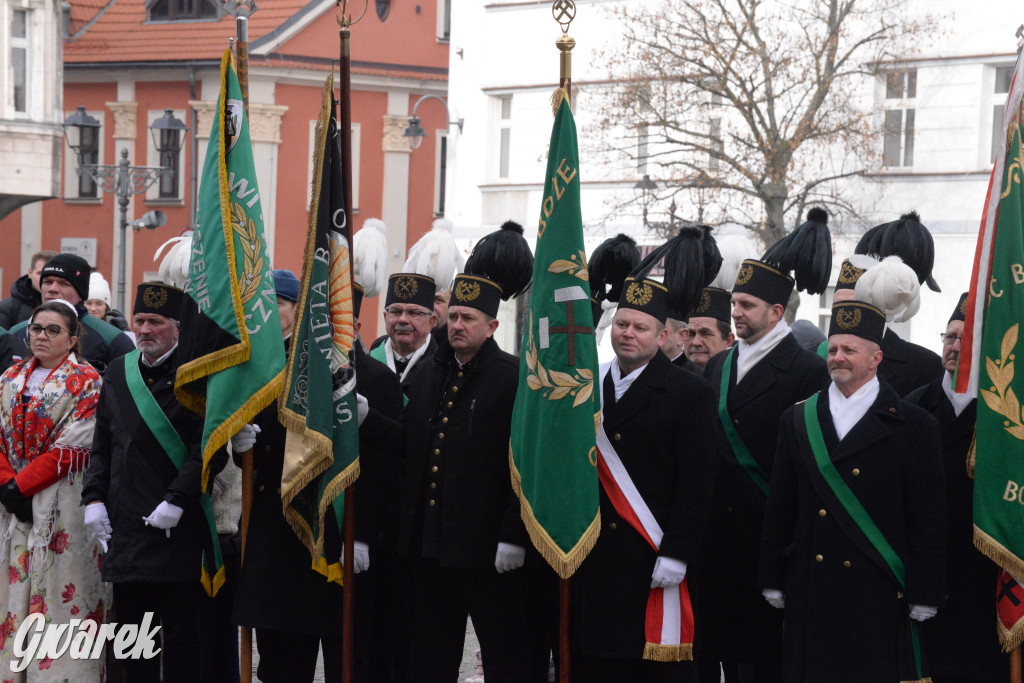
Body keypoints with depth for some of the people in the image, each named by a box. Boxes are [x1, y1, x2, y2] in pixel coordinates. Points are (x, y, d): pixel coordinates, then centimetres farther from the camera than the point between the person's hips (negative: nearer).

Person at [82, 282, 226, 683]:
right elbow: (102, 446, 17)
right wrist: (94, 498, 5)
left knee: (180, 634, -1)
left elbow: (210, 450, -11)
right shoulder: (118, 373, 13)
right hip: (125, 526, 6)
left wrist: (176, 501, -17)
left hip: (178, 528, -6)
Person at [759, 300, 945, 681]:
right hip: (811, 590, 3)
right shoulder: (797, 420, 12)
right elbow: (780, 508, 14)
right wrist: (773, 582, 9)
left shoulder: (914, 426, 1)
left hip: (879, 593, -3)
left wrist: (923, 597, -6)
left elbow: (928, 519, -1)